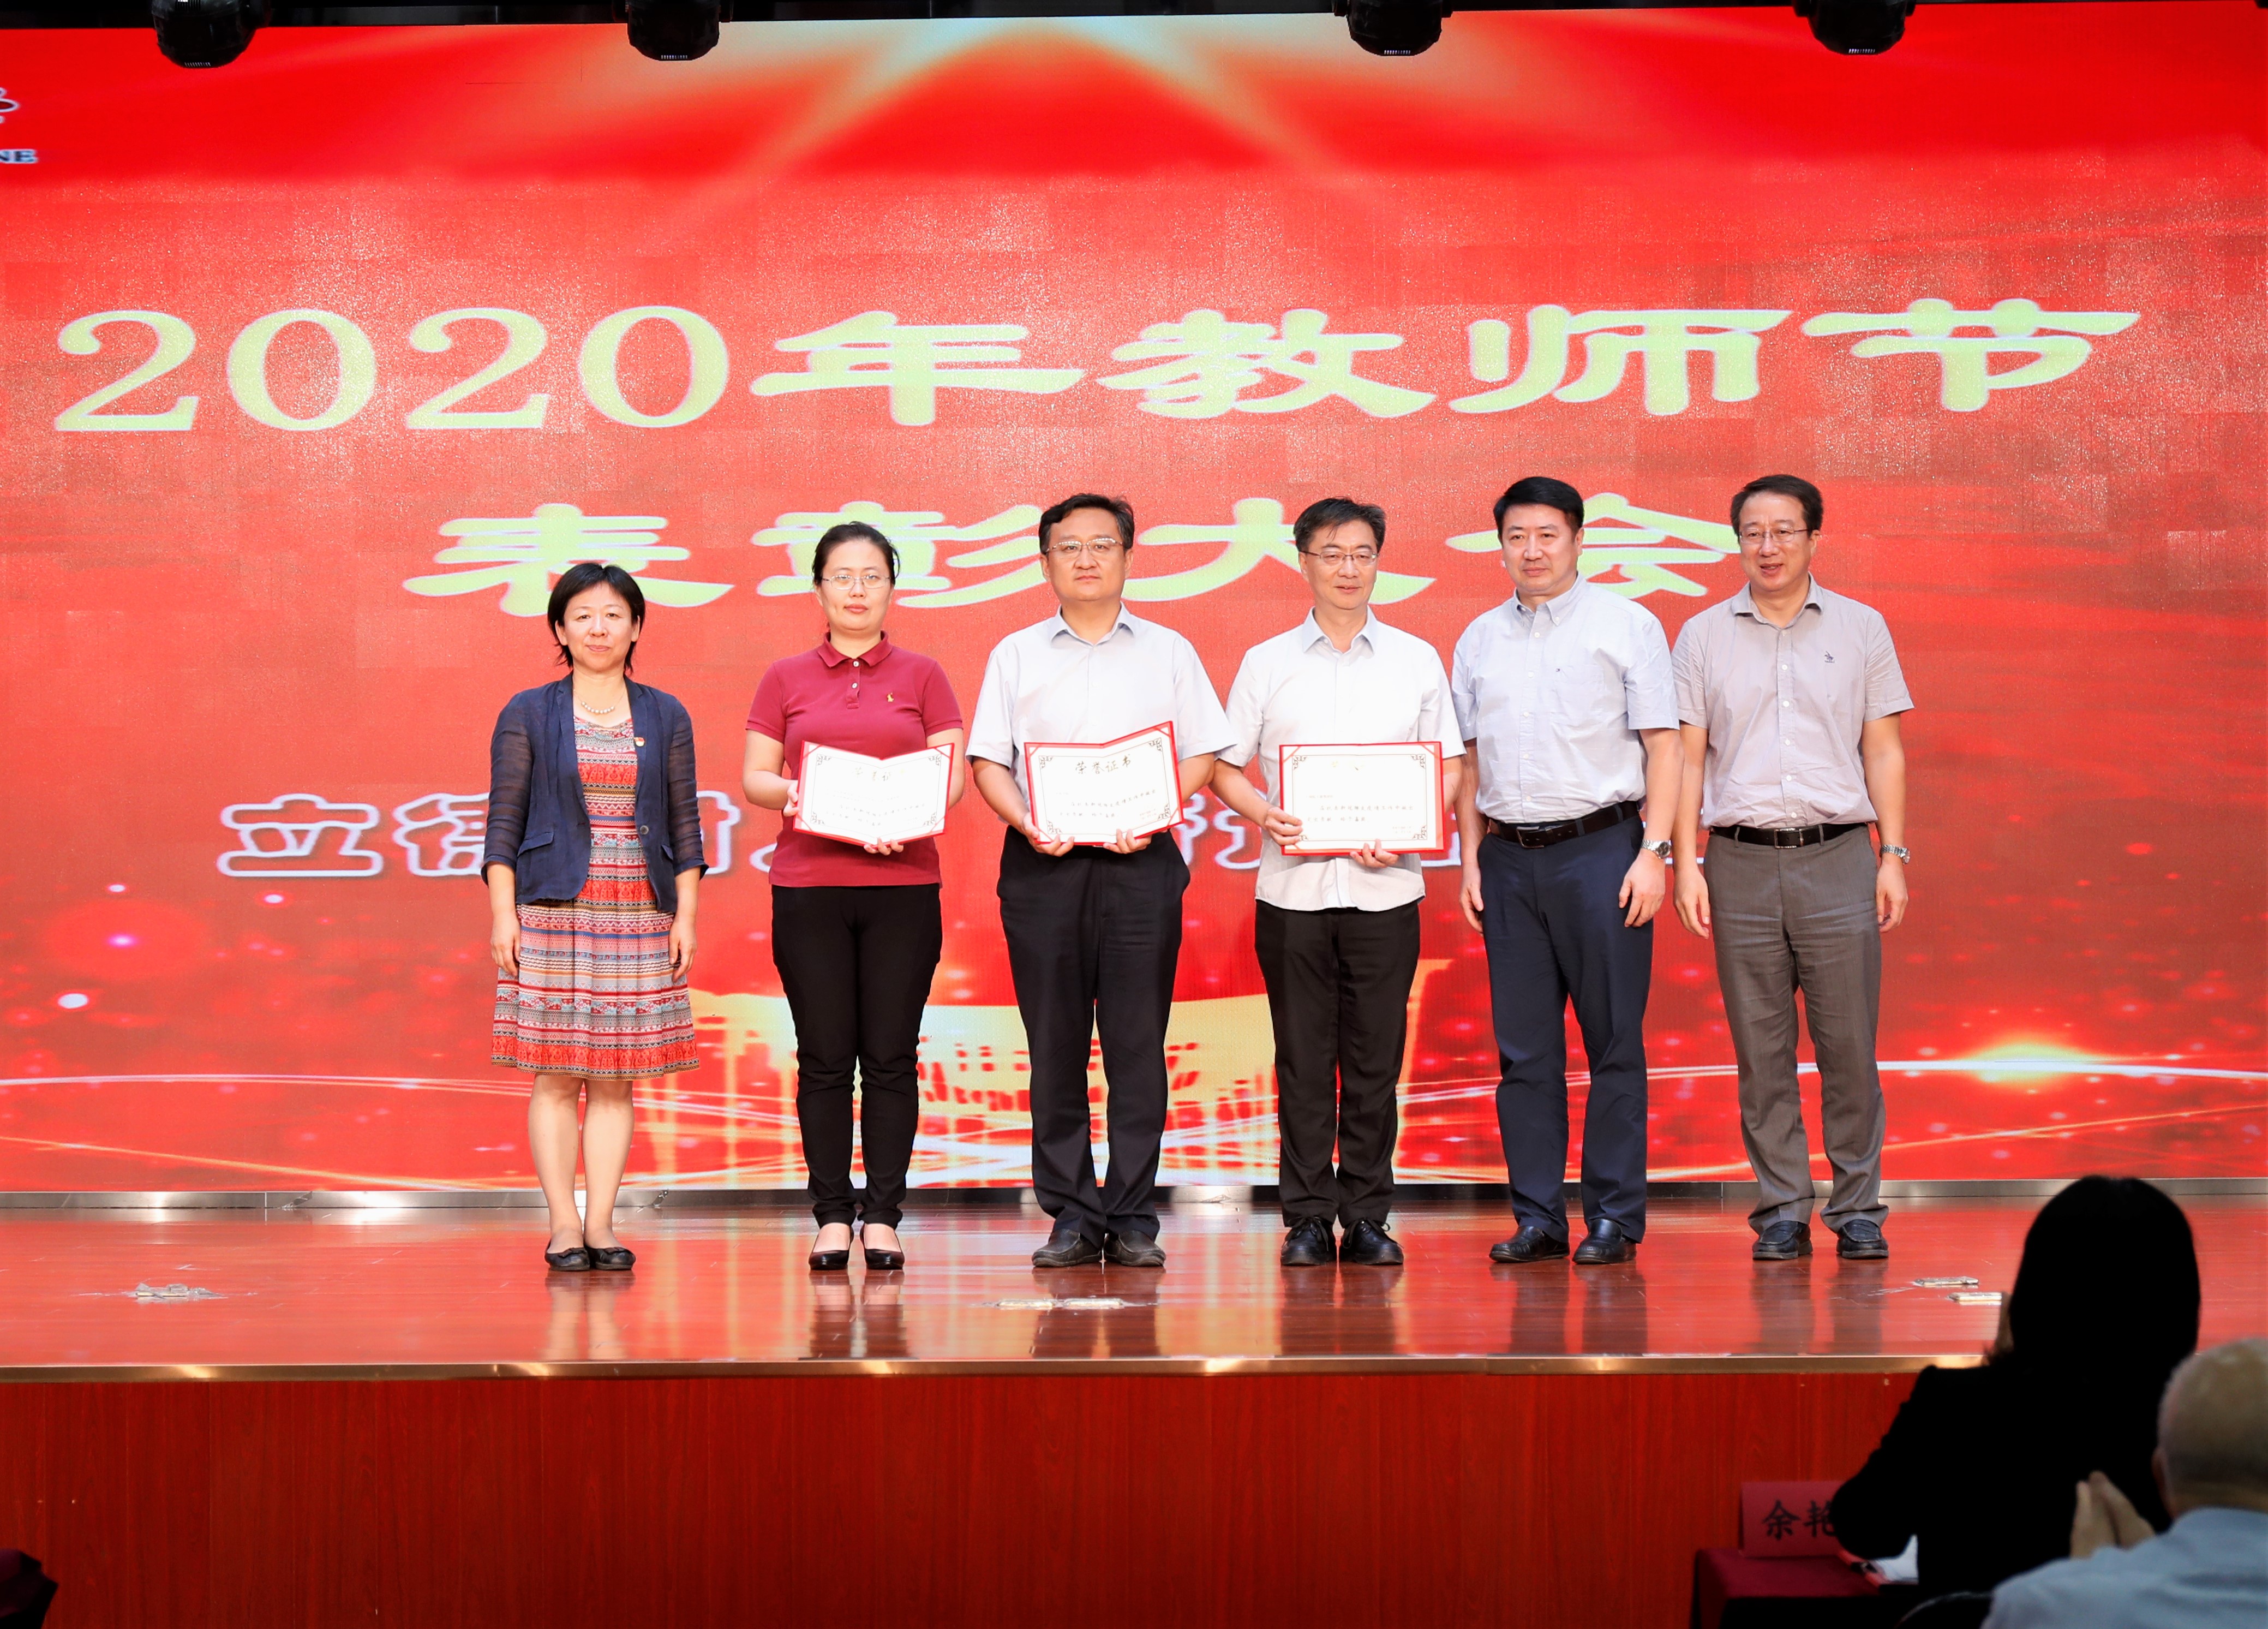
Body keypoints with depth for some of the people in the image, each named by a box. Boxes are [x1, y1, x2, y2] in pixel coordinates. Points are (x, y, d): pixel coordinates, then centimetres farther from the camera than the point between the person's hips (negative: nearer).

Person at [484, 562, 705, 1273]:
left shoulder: (666, 718, 10)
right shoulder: (527, 715, 4)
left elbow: (685, 825, 11)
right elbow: (503, 821, 2)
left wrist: (685, 915, 4)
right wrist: (503, 914, -5)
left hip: (638, 918, 2)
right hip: (551, 915, -2)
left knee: (615, 1076, 2)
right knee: (556, 1074, -3)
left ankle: (601, 1223, 7)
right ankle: (563, 1225, 3)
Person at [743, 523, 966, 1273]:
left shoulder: (921, 676, 9)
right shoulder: (786, 678, 10)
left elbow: (952, 775, 4)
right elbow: (753, 777, 7)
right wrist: (792, 793, -14)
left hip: (903, 885, 0)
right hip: (808, 886, 0)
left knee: (891, 1056, -1)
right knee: (824, 1057, 0)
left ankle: (883, 1217, 5)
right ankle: (832, 1217, 6)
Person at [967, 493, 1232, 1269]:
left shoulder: (1168, 652, 11)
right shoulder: (1016, 655, 12)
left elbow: (1201, 755, 7)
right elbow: (988, 760, 8)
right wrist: (1027, 823, -10)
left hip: (1140, 863, -1)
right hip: (1043, 863, 1)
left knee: (1138, 1043, -3)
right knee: (1054, 1043, 0)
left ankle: (1133, 1217, 2)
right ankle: (1069, 1215, 5)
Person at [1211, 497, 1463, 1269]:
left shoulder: (1416, 660, 9)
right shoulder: (1266, 664, 8)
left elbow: (1449, 766, 9)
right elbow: (1224, 767, 9)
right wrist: (1263, 813, -11)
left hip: (1384, 887, 0)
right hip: (1292, 886, 0)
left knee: (1375, 1060, 1)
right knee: (1303, 1060, 1)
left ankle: (1368, 1217, 9)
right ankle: (1307, 1219, 7)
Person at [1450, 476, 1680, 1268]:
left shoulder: (1626, 625, 1)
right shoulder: (1479, 640, 14)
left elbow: (1664, 746, -2)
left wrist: (1653, 851, -10)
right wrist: (1471, 860, 9)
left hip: (1600, 848, -4)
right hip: (1509, 855, 4)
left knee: (1614, 1042, -2)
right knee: (1523, 1047, 4)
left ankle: (1614, 1216, 3)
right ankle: (1537, 1216, 10)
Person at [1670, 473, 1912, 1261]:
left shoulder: (1860, 629, 8)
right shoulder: (1702, 636, 9)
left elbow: (1884, 753, 8)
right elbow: (1686, 758, 8)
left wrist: (1894, 856, 0)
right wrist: (1687, 863, 0)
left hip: (1837, 857, -1)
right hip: (1741, 862, 1)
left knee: (1848, 1042, -2)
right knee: (1761, 1049, 2)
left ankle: (1858, 1206, 6)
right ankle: (1782, 1209, 9)